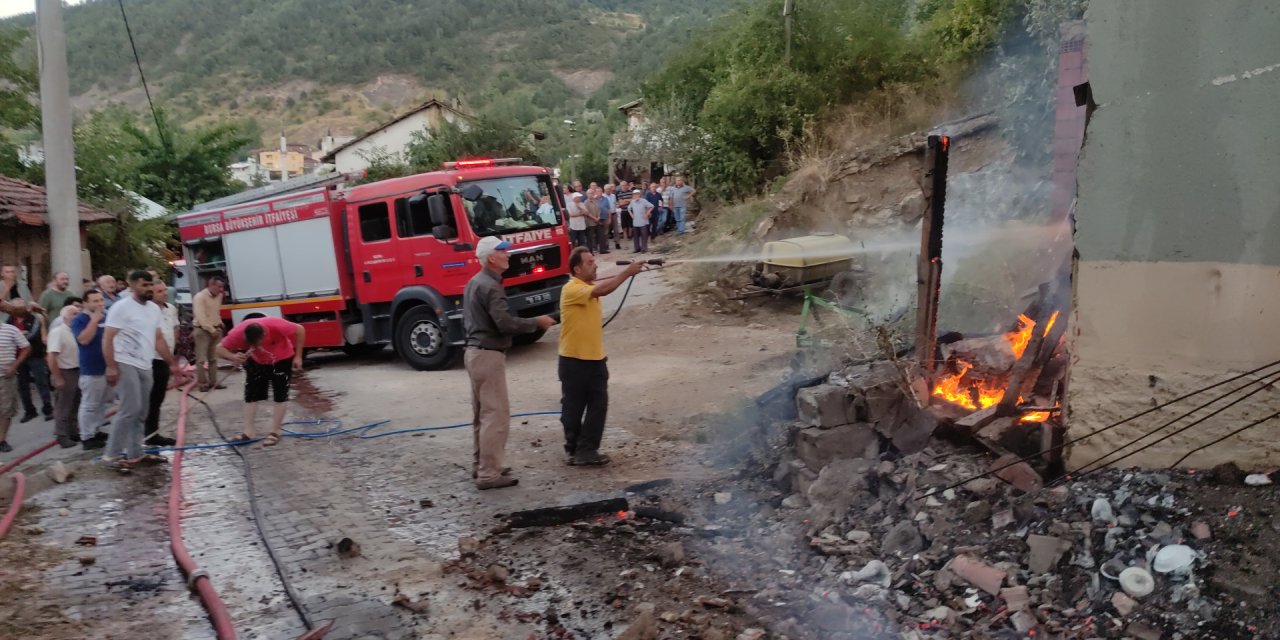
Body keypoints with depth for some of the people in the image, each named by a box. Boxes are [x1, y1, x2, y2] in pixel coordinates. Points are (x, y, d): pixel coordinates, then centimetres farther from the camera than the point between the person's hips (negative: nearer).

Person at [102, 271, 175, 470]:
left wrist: (172, 363, 12)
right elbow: (107, 339, -12)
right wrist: (111, 366, -20)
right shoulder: (121, 307, -10)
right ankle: (112, 454, -4)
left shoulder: (154, 309, 12)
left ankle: (134, 453, 17)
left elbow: (159, 339, 17)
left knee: (141, 413, 10)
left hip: (145, 366, 8)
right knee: (130, 410, -12)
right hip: (126, 364, -8)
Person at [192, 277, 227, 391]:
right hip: (202, 330, -8)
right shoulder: (199, 297, -15)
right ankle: (203, 383, -4)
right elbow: (201, 317, -21)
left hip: (215, 330, 8)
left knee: (213, 358, 12)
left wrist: (218, 327, 9)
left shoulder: (218, 296, 9)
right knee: (202, 358, -7)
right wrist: (212, 330, -20)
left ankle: (213, 382, 17)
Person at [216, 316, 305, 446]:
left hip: (282, 359, -3)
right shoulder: (238, 333, -34)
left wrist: (298, 356, -21)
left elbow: (300, 330, -24)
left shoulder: (276, 325, -40)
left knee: (280, 395, -4)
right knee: (251, 395, 2)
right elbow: (220, 348, -21)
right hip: (256, 362, 3)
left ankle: (275, 432, 4)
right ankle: (248, 432, 9)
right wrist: (233, 356, -44)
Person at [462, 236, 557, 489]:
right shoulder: (490, 287, -18)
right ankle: (489, 474, -5)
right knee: (496, 414, -7)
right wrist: (537, 322, -14)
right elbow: (506, 323, -25)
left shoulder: (474, 283, 14)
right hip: (489, 355, -11)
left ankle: (480, 466, 24)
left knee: (481, 414, 16)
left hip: (475, 351, 11)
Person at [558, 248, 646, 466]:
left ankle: (587, 449, 15)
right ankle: (573, 450, 17)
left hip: (596, 358, 8)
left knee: (599, 405, 6)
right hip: (574, 360, -8)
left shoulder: (591, 286, 13)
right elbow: (602, 290, -30)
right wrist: (627, 272, -30)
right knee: (573, 408, 5)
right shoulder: (571, 289, -20)